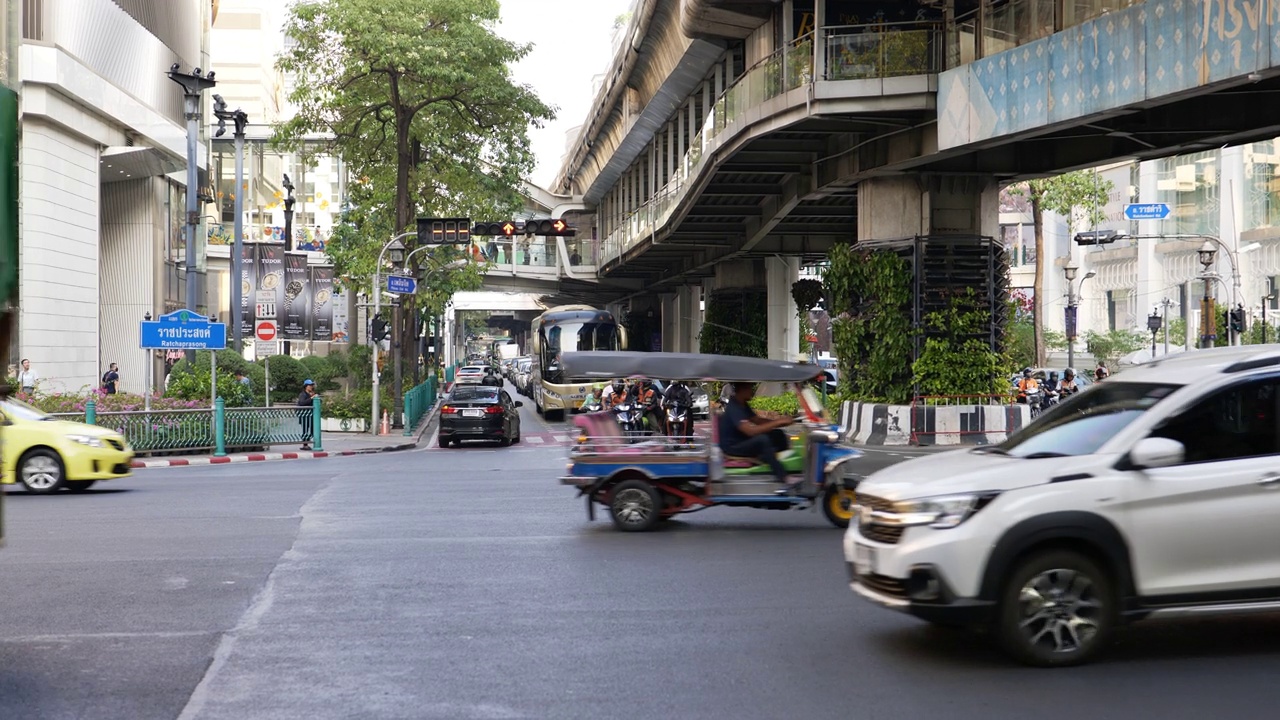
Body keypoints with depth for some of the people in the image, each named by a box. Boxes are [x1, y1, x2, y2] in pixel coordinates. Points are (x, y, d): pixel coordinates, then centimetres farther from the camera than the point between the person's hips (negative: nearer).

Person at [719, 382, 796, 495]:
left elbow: (757, 420, 13)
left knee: (778, 435, 1)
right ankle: (783, 480, -36)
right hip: (733, 447, -10)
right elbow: (751, 430, -35)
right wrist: (777, 422, -32)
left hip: (744, 440, 10)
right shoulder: (733, 408, -25)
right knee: (763, 439, -36)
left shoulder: (743, 404, 7)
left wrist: (779, 422, -4)